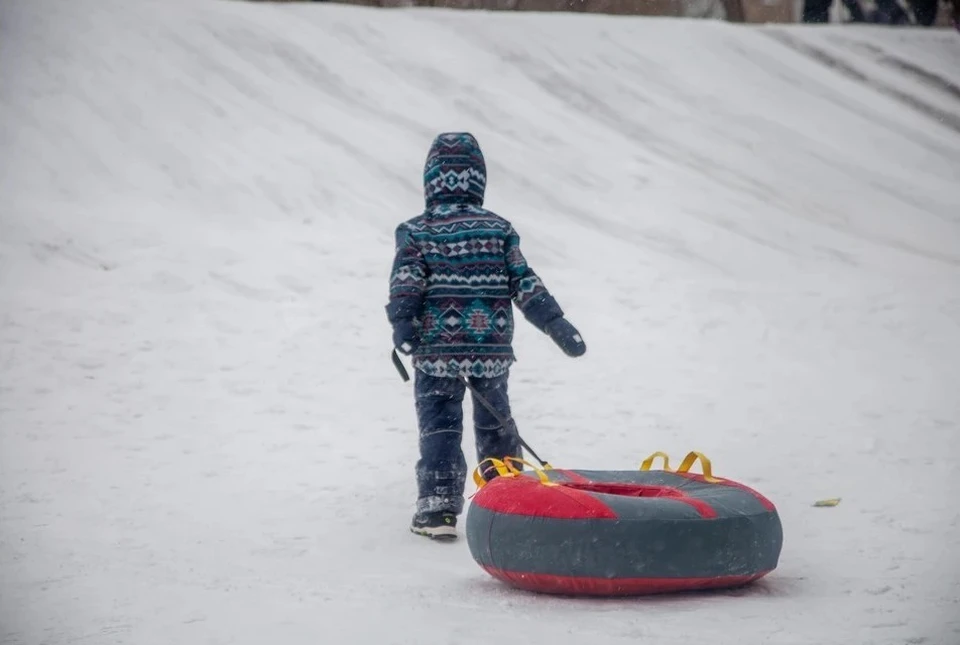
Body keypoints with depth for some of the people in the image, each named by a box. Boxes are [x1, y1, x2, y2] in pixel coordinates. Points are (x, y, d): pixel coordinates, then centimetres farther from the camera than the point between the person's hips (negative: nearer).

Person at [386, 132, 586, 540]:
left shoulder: (416, 231, -1)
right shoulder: (499, 229, 5)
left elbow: (405, 282, -14)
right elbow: (525, 284, 2)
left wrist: (401, 322, -20)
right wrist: (558, 325, 4)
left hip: (436, 352, -2)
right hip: (493, 350, 2)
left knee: (439, 427, 1)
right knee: (496, 422, 20)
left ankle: (438, 508, -9)